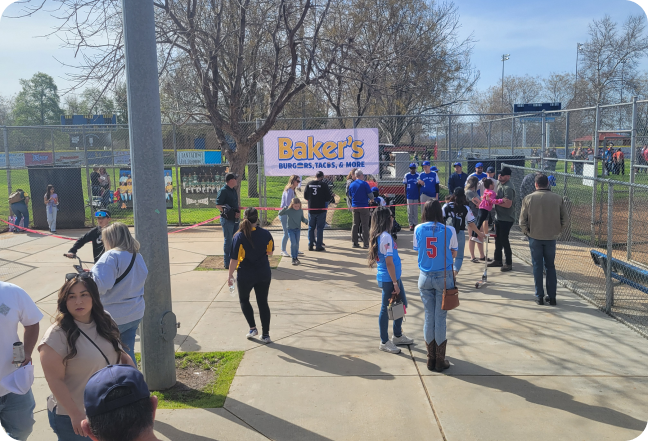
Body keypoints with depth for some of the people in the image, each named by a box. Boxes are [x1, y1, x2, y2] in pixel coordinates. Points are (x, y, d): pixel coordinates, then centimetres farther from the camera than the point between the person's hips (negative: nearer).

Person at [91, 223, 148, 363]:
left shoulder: (112, 256, -17)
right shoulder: (138, 256, 8)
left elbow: (101, 284, -25)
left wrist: (93, 273, -8)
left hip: (115, 316, -7)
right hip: (135, 314, 7)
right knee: (128, 353, 14)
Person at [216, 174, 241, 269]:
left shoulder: (234, 190, 14)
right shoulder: (223, 191, -13)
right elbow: (218, 205, -17)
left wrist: (238, 212, 6)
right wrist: (229, 213, -20)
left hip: (235, 219, 8)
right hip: (227, 219, -8)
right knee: (228, 240, -4)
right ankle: (227, 263, 2)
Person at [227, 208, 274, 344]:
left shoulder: (239, 236, -16)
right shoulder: (266, 234, -7)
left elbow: (234, 259, -15)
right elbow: (270, 252, 7)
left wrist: (230, 275, -3)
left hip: (245, 275, -3)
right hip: (264, 274, 3)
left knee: (244, 300, 22)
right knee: (263, 303, 11)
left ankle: (253, 328, 16)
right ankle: (265, 335, 13)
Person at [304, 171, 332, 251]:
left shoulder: (309, 184, 2)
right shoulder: (324, 184, -10)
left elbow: (305, 196, 7)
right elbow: (328, 197, -8)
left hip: (311, 209, 4)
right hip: (321, 209, -3)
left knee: (311, 227, 13)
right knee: (320, 228, 3)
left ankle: (310, 245, 14)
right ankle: (318, 246, 3)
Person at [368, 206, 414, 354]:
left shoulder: (379, 235, 8)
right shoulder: (385, 237, -21)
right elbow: (389, 262, -22)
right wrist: (395, 283, -17)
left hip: (394, 277, 10)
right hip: (388, 279, -10)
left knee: (402, 304, 20)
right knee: (386, 309, 4)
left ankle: (397, 336, 35)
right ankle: (384, 342, 18)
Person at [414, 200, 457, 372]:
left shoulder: (418, 229, -3)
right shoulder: (449, 230, -8)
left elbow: (417, 251, 5)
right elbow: (454, 254, 1)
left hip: (425, 277, 2)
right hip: (444, 277, -2)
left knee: (429, 317, 11)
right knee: (440, 318, 5)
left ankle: (431, 359, 20)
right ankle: (440, 361, 14)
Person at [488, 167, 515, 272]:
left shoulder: (508, 188, -21)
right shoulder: (501, 184, 10)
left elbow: (508, 204, -27)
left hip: (506, 219, -10)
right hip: (499, 217, 10)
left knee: (504, 240, -4)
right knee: (498, 239, 17)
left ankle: (508, 263, 6)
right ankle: (497, 260, 29)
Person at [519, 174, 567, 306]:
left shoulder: (529, 198, -7)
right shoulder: (558, 198, -2)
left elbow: (522, 220, -6)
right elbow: (564, 219, 1)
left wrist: (526, 232, 8)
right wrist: (557, 231, 13)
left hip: (534, 237, -1)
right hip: (551, 237, 1)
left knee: (537, 266, 7)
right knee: (550, 267, 12)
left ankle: (539, 296, 10)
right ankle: (551, 297, 15)